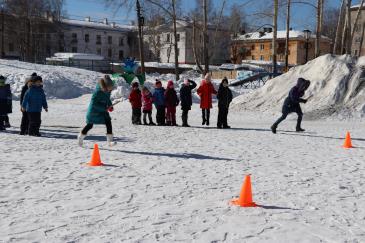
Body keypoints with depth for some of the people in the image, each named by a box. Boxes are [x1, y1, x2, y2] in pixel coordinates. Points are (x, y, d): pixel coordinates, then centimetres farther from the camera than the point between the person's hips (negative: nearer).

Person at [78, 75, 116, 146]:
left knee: (108, 122, -8)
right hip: (94, 110, -6)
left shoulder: (107, 91, -5)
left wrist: (110, 105, -1)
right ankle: (80, 137, 35)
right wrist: (105, 108, -28)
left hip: (103, 110, 6)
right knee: (90, 125, 8)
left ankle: (110, 141, -7)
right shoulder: (98, 91, -28)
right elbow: (94, 103, -26)